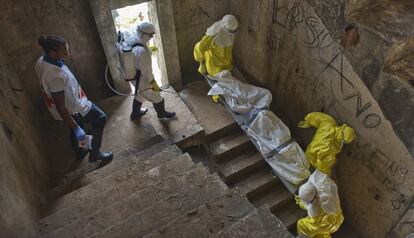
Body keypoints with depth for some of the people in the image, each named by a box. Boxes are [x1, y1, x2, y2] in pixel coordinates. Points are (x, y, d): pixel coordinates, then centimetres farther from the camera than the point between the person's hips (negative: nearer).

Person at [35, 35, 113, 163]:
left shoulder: (41, 61, -11)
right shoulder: (56, 76, -39)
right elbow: (60, 107, -32)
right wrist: (76, 128, -24)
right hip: (73, 109, -8)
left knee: (76, 127, 31)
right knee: (100, 119, 15)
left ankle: (80, 152, 56)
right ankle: (95, 153, 27)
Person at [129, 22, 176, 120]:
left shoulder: (134, 43, -7)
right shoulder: (142, 51, -35)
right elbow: (146, 70, -28)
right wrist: (153, 83, -16)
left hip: (136, 78, 9)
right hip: (143, 81, -9)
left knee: (140, 95, 33)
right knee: (157, 98, 18)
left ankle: (135, 113, 54)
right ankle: (162, 113, 44)